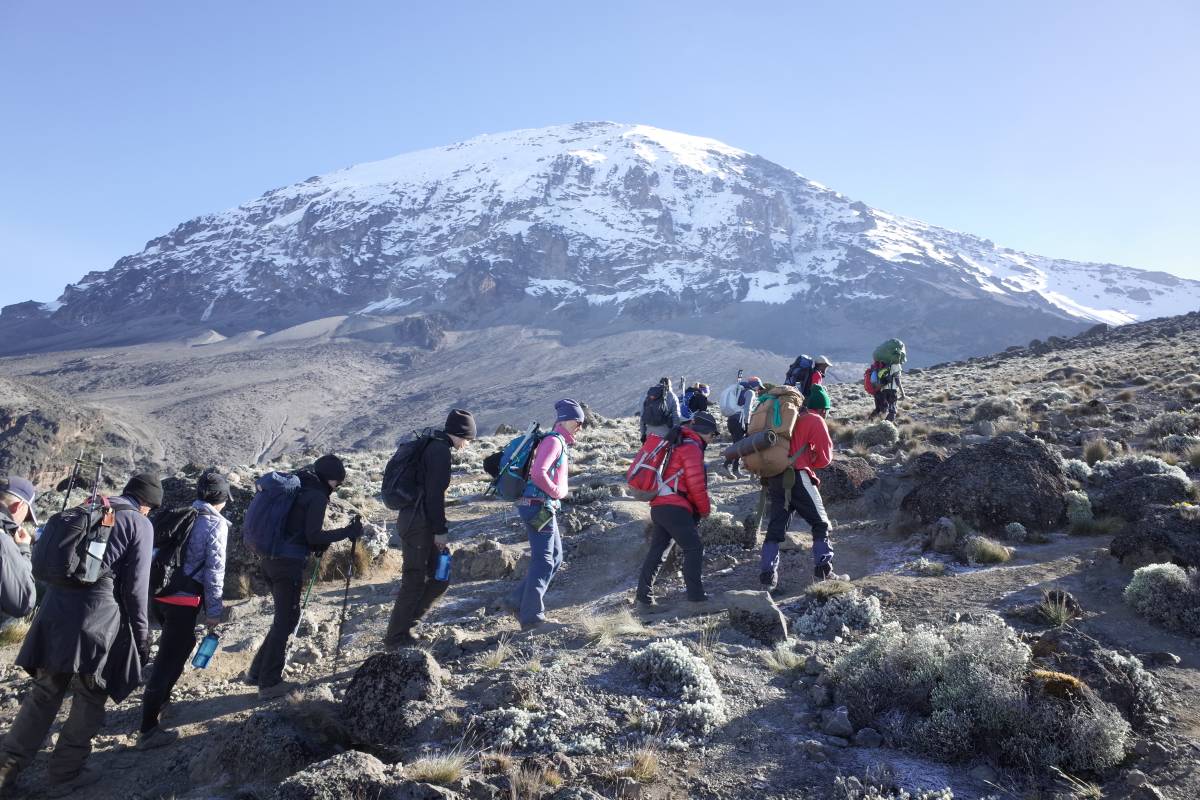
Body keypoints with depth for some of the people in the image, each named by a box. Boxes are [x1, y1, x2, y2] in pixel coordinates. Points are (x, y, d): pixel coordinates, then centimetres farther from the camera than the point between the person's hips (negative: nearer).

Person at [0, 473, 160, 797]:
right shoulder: (139, 524, -3)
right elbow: (135, 586, -6)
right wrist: (142, 634, 2)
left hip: (56, 610, 6)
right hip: (97, 616, -6)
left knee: (45, 692, 17)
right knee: (90, 697, 8)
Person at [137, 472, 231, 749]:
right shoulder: (216, 524, -9)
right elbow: (214, 569, -11)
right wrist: (214, 610, -6)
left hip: (162, 594, 8)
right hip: (185, 600, -8)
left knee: (180, 643, 29)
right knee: (169, 658, -3)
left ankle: (161, 698, 43)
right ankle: (148, 730, 0)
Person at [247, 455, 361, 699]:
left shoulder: (296, 487, 16)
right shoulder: (317, 496, -10)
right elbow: (314, 536, -16)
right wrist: (348, 532, -11)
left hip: (271, 559, 9)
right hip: (289, 563, -9)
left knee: (285, 617, 19)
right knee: (286, 620, 0)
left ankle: (258, 672, 24)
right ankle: (269, 683, 6)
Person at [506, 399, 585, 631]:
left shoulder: (559, 442, 18)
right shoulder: (553, 440, -12)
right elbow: (538, 473, -25)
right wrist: (557, 492, -14)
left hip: (545, 508, 10)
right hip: (540, 507, -10)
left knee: (555, 558, 15)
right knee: (544, 562, -6)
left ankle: (518, 601, 20)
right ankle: (532, 617, -1)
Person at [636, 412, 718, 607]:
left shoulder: (678, 445, 23)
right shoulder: (692, 447, -8)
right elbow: (696, 484, -13)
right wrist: (705, 509, 2)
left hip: (659, 507, 10)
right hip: (675, 508, -9)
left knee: (657, 550, 12)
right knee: (694, 548, -3)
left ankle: (644, 594, 14)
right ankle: (695, 594, -2)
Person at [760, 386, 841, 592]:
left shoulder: (792, 419, 21)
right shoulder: (816, 421, 3)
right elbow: (825, 457, 1)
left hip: (774, 479, 6)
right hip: (798, 478, -6)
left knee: (775, 527, 8)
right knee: (820, 524, 10)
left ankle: (767, 574, 3)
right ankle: (823, 568, 6)